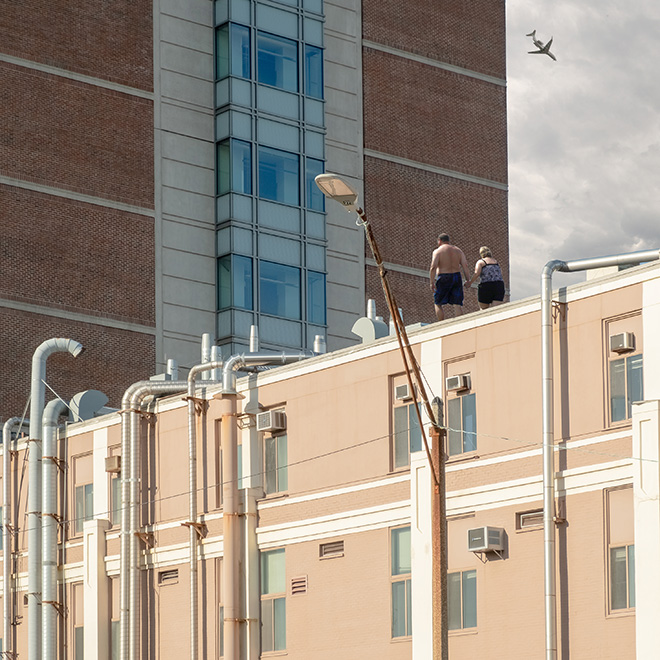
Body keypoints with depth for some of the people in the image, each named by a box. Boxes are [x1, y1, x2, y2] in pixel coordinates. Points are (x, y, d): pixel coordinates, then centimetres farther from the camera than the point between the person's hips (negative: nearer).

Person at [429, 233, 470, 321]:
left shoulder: (438, 251, -3)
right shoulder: (458, 250, 10)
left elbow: (433, 267, -14)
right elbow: (465, 265, 0)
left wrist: (432, 282, -14)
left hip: (443, 279, -3)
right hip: (456, 277, 3)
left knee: (438, 304, 10)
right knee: (457, 304, 0)